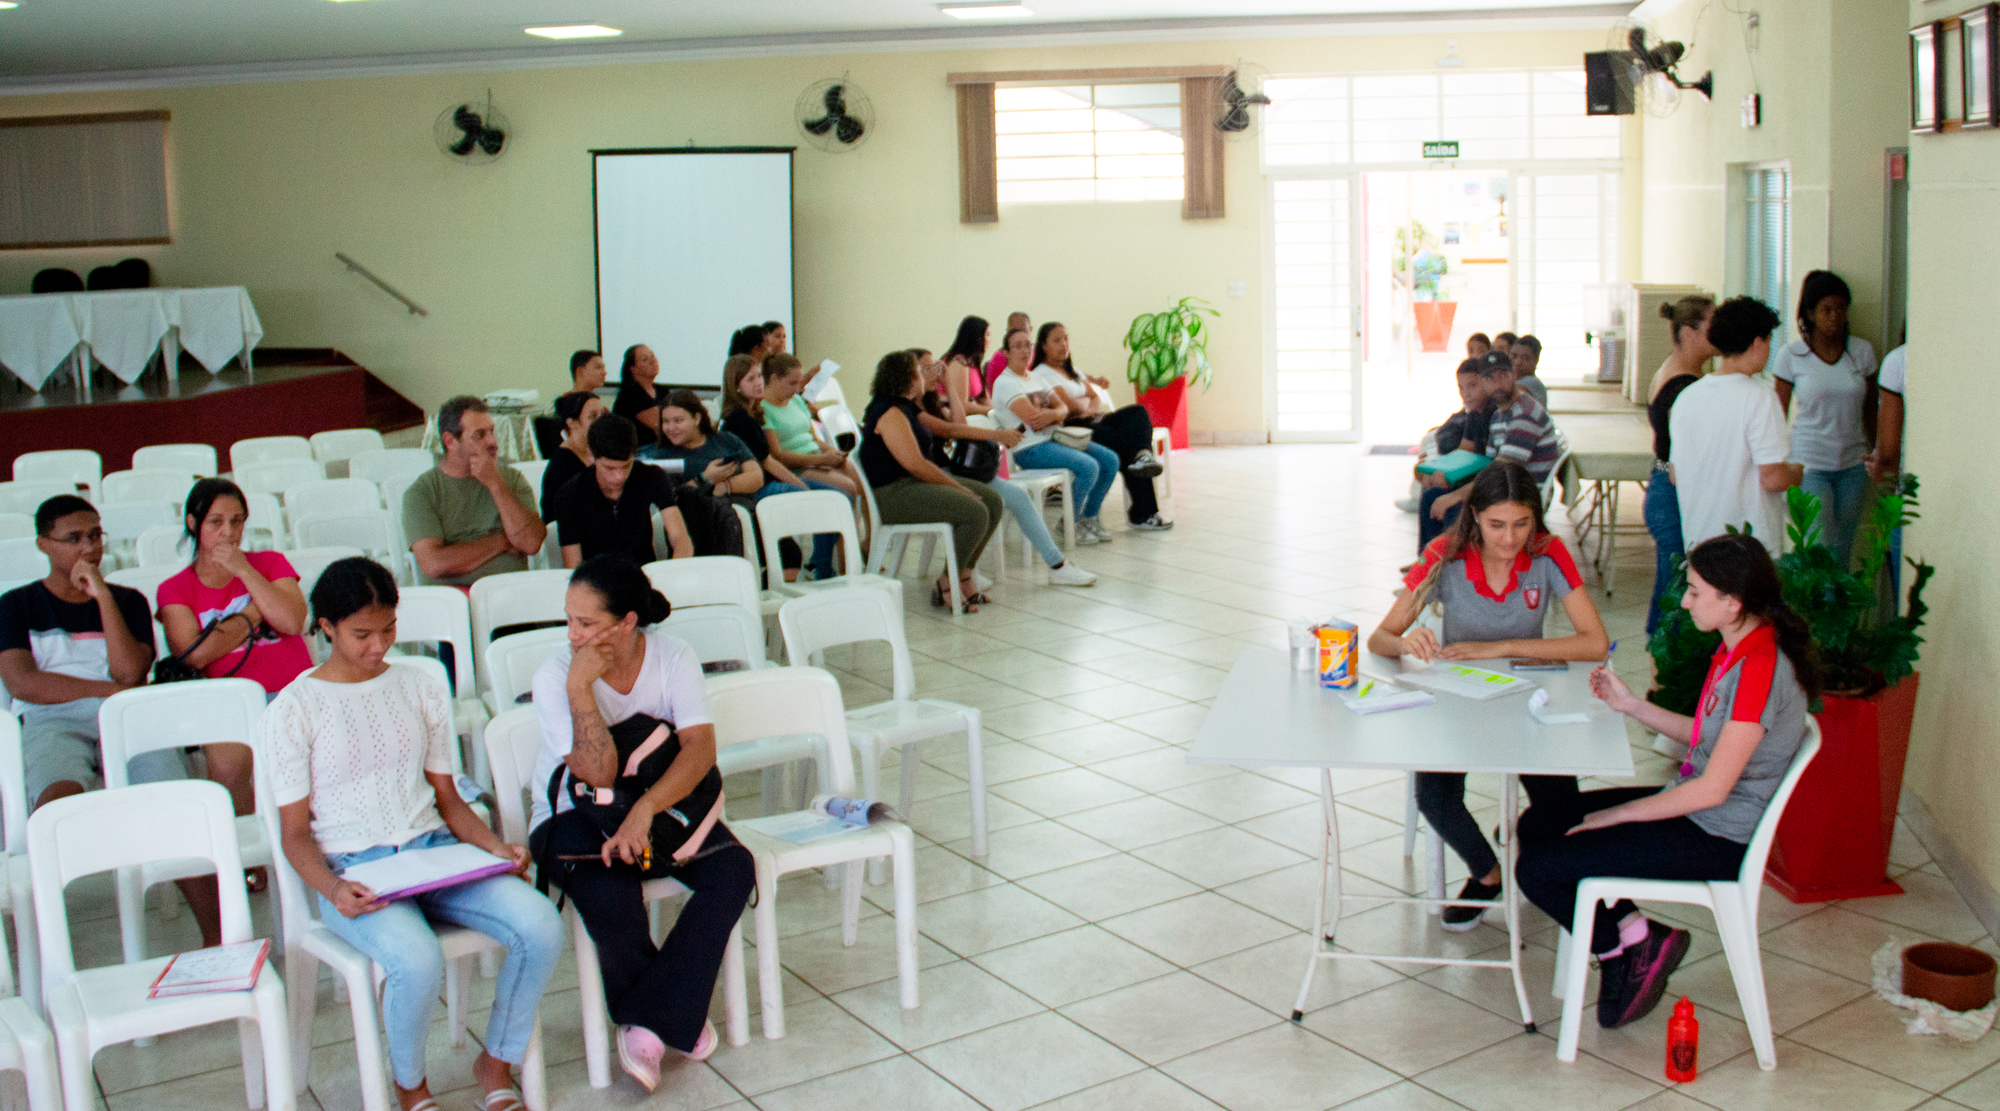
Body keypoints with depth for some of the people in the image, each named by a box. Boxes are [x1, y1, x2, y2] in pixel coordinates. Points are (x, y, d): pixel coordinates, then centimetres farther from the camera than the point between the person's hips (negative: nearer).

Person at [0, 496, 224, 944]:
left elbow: (130, 673, 3)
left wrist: (102, 594, 2)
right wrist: (109, 689, -2)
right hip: (53, 722, -1)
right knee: (58, 798, -38)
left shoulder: (127, 600, 21)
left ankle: (216, 940, -30)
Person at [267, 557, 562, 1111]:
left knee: (542, 927, -22)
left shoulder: (421, 690, 14)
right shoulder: (294, 710, 1)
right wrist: (331, 888, -19)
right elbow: (295, 832, 1)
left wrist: (495, 846, -3)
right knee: (417, 961, -34)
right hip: (353, 870, -4)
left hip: (436, 851, 4)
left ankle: (497, 1065, 2)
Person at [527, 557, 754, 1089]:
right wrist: (580, 687, -33)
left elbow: (701, 746, -22)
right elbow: (597, 774, -25)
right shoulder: (555, 676, -16)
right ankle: (675, 1018, -7)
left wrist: (645, 809, -37)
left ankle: (649, 1018, -16)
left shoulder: (673, 656, -9)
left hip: (666, 803, 3)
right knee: (611, 898, -34)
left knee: (733, 870, -25)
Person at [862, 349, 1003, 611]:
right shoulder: (890, 413, -15)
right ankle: (948, 585, -13)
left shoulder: (906, 408, 17)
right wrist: (958, 487, -18)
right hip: (892, 495, -11)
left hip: (914, 482, 11)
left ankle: (964, 575, 5)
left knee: (992, 501, 3)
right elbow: (914, 463, -22)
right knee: (975, 512, -25)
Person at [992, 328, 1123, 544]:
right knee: (1088, 466, -26)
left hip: (1054, 438, 9)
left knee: (1110, 460, -1)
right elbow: (1031, 418, -18)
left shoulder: (1038, 380, 19)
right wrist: (1056, 414, 0)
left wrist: (1052, 414, -15)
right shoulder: (1005, 383, -8)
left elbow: (1063, 408, 9)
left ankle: (1089, 517, 11)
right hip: (1030, 448, -9)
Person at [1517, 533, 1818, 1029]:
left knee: (1537, 870, -14)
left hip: (1718, 839, -10)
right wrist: (1631, 705, 11)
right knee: (1538, 823, 7)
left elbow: (1712, 789, -24)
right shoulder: (1738, 650, 5)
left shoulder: (1762, 670, -25)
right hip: (1692, 807, 10)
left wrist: (1615, 815, -16)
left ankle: (1638, 944, 5)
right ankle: (1627, 933, 6)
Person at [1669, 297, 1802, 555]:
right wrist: (1798, 472, 4)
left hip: (1696, 541, 6)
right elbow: (1773, 479, -17)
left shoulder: (1686, 397, 6)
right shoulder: (1759, 399, -14)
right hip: (1751, 545, -6)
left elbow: (1675, 474, 11)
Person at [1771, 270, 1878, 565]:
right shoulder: (1790, 356, -5)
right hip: (1809, 464, -3)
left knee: (1843, 554, 7)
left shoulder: (1862, 351, 4)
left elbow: (1870, 412, 11)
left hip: (1853, 464, 3)